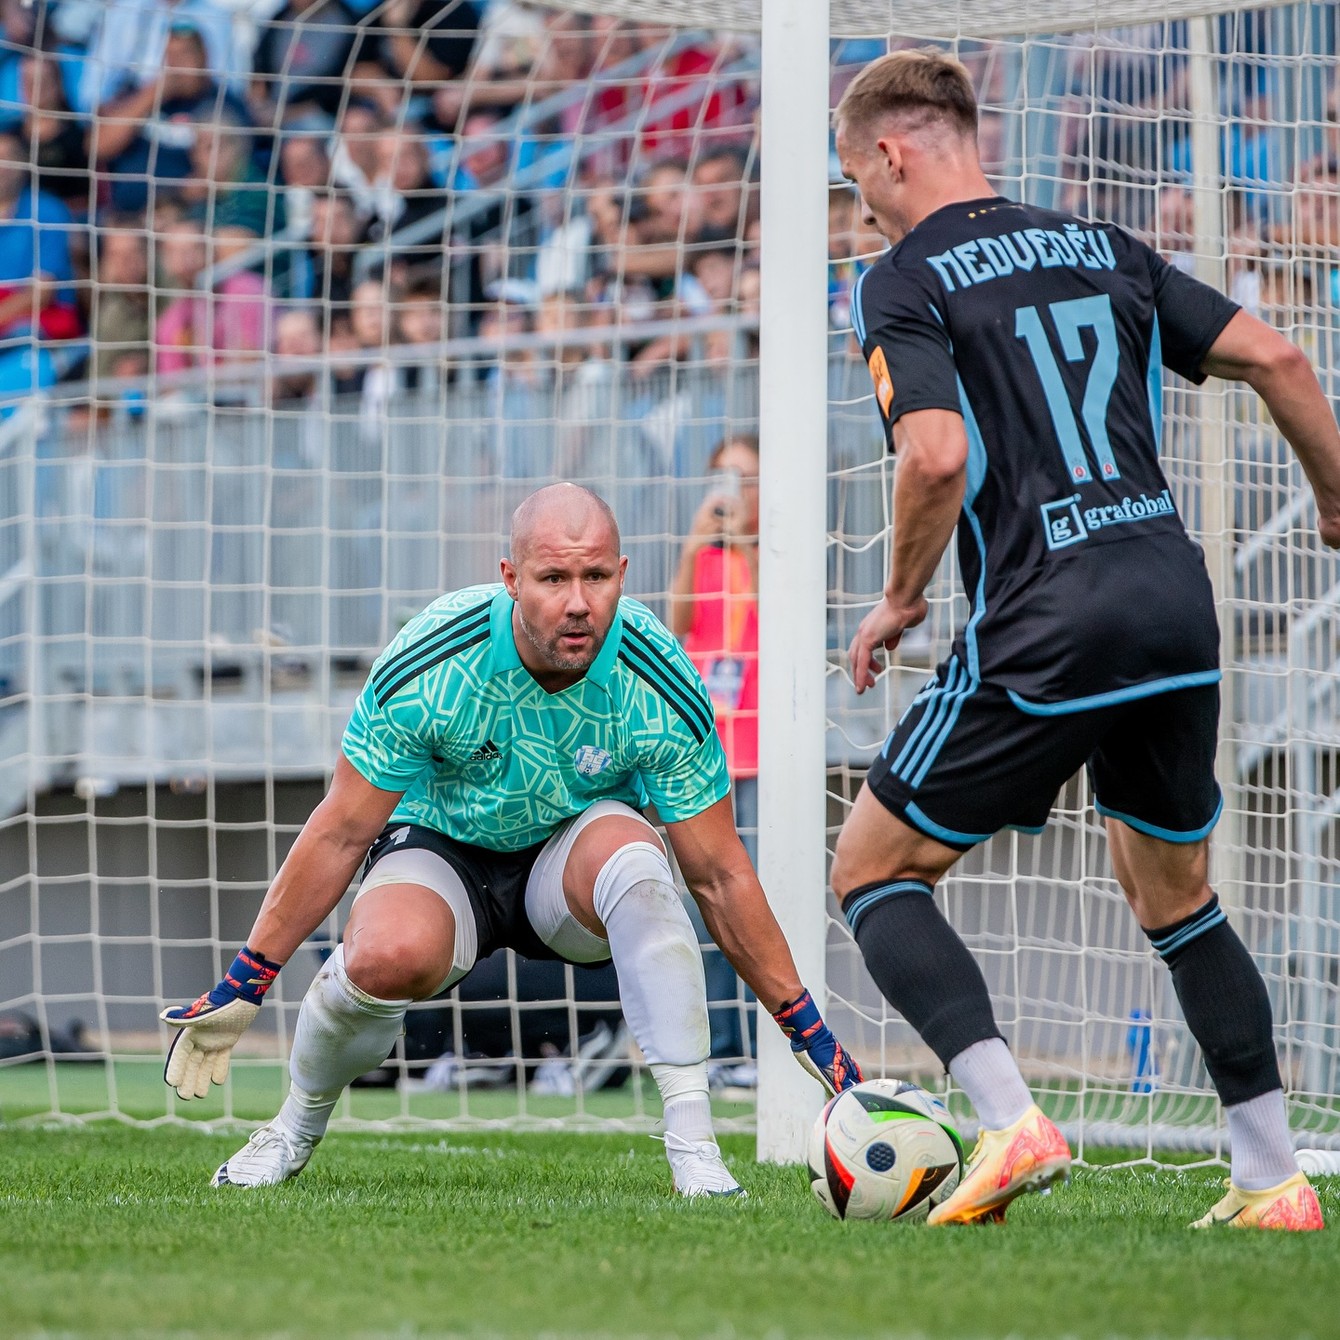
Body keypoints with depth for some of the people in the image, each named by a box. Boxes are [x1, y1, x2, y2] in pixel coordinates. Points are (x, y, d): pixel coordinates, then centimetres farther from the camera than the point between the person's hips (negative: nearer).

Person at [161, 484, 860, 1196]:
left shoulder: (659, 686, -22)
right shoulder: (429, 664, -25)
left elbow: (719, 876, -12)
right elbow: (340, 834, -14)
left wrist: (807, 1028, -11)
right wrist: (240, 989, -12)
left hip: (577, 850, 1)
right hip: (441, 845, -1)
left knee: (632, 856, -35)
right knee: (387, 956, -34)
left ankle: (693, 1146, -30)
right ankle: (298, 1126, -1)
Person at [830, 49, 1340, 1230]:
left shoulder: (902, 288, -2)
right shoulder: (1103, 251, 15)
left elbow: (936, 457, -18)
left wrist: (899, 600, -2)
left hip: (1041, 640, -6)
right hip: (1178, 604, 6)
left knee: (873, 870, 9)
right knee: (1175, 897, 24)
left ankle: (1011, 1122, -10)